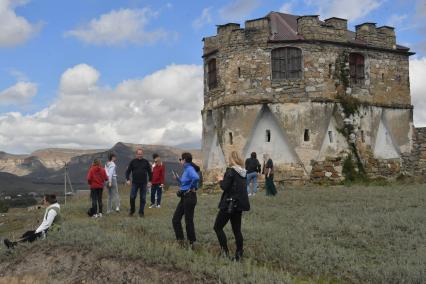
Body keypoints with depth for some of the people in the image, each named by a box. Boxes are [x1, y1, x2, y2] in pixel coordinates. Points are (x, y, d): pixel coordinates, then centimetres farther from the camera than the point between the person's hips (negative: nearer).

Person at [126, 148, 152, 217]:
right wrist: (128, 179, -6)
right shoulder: (133, 161, 2)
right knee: (132, 197, -3)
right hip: (135, 183, -1)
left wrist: (150, 181, 5)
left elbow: (150, 172, 9)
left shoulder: (146, 162, 4)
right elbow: (128, 171, 5)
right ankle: (132, 211, 16)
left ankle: (141, 212, 13)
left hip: (143, 183, 1)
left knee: (143, 198, 3)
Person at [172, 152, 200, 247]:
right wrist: (177, 178, 15)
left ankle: (192, 243, 10)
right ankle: (180, 240, 16)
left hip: (189, 197, -10)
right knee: (175, 219, 10)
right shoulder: (186, 169, 15)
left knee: (188, 220, -1)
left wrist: (192, 187, -22)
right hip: (184, 197, 10)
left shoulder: (190, 169, -15)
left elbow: (196, 178, -36)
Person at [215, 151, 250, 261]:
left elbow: (225, 187, -18)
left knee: (218, 227, 5)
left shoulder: (230, 171, -14)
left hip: (229, 204, -8)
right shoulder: (243, 172, 9)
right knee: (237, 230, 12)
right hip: (239, 204, 8)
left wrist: (221, 180, 2)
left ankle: (225, 251, -1)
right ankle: (239, 255, 13)